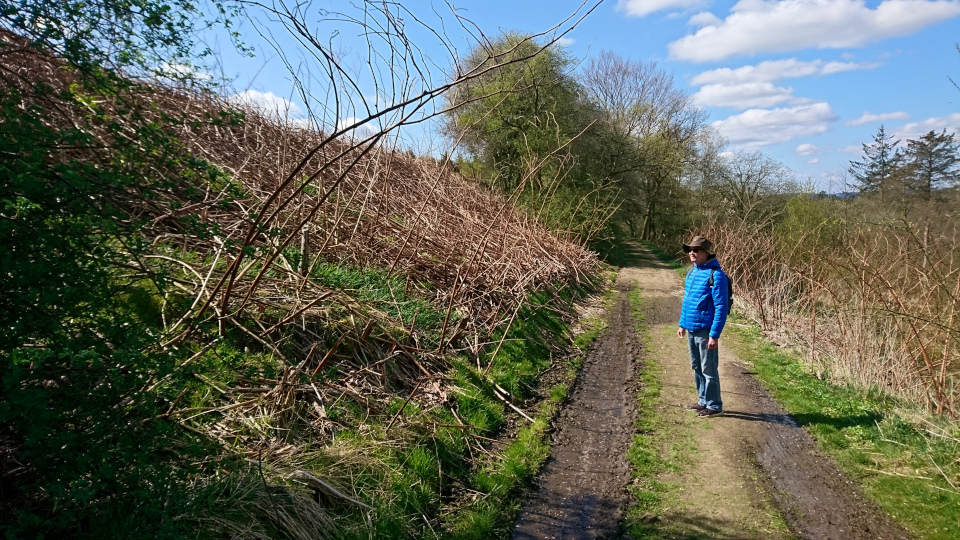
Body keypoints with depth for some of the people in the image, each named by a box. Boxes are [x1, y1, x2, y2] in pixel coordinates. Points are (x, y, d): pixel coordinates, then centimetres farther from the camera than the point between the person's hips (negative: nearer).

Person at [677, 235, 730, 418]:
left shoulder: (715, 274, -16)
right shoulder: (691, 272, 11)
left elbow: (721, 307, -18)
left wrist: (714, 334, -20)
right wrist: (682, 324, 19)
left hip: (706, 331, -9)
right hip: (691, 329, 9)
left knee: (708, 369, 1)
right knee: (697, 368, 17)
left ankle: (714, 406, 14)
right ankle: (703, 401, 31)